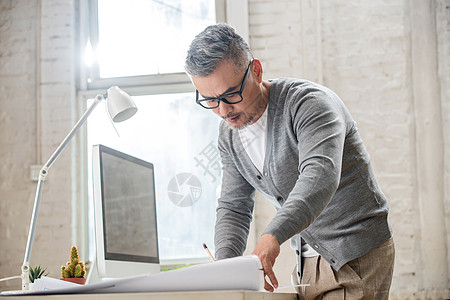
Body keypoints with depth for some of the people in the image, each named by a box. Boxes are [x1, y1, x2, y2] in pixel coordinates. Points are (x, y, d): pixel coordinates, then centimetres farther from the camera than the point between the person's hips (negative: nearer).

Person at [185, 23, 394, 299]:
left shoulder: (309, 103, -21)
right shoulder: (229, 135, 3)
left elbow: (320, 176, -38)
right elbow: (234, 207, 7)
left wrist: (273, 236, -53)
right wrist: (224, 264, -13)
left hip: (358, 257, -7)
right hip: (309, 261, 7)